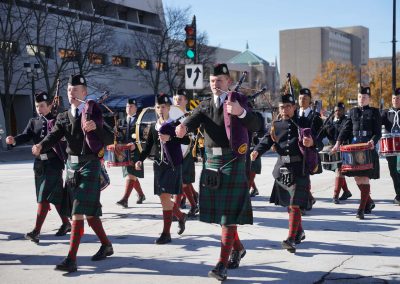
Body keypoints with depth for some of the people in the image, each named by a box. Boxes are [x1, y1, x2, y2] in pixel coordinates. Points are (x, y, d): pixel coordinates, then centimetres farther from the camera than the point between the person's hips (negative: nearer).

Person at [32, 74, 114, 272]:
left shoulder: (93, 112, -2)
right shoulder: (63, 117, 12)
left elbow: (109, 140, -6)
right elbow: (53, 137, -4)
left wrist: (96, 127, -25)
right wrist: (40, 147, -24)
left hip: (89, 165, -6)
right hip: (71, 165, 6)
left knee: (78, 212, -12)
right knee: (89, 211, 14)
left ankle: (71, 259, -11)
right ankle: (106, 245, 33)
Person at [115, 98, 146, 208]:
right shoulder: (121, 122, 18)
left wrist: (135, 144, -22)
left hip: (136, 152, -6)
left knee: (131, 174, -13)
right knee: (132, 176, 12)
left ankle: (125, 199, -19)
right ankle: (141, 195, 30)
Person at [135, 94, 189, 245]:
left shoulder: (175, 124, -2)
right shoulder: (153, 127, 12)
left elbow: (187, 140, -8)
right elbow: (148, 146, 12)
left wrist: (170, 138, -19)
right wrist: (140, 160, -1)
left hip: (172, 165, -5)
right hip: (159, 165, 6)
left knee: (166, 198, -11)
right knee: (164, 198, 9)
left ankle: (166, 233, -4)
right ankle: (181, 216, 37)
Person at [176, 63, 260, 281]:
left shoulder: (238, 101, -2)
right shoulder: (205, 106, 12)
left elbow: (255, 126, -16)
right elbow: (193, 120, -6)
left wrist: (241, 112, -37)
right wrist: (183, 127, -30)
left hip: (233, 162, -5)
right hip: (211, 162, 5)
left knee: (229, 213, -8)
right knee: (217, 212, 13)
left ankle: (222, 264, -7)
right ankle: (238, 248, 35)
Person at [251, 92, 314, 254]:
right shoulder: (276, 125, 9)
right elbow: (267, 140, -2)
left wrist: (311, 142, -27)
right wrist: (257, 151, -21)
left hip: (299, 169, -4)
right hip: (282, 169, 4)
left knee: (294, 204, -11)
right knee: (288, 204, 15)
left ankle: (291, 239, -9)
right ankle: (299, 232, 34)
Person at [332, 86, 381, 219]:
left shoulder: (374, 112, 2)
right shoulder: (353, 111, 12)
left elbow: (378, 132, -3)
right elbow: (346, 129, 8)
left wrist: (373, 141, -22)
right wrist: (338, 142, -5)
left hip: (368, 148, -4)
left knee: (364, 178, -6)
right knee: (357, 177, 8)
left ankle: (362, 208, -2)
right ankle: (369, 202, 28)